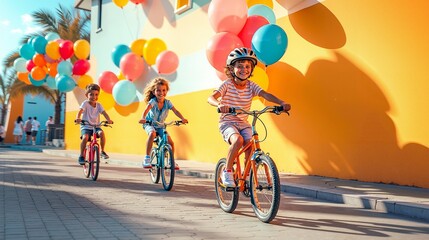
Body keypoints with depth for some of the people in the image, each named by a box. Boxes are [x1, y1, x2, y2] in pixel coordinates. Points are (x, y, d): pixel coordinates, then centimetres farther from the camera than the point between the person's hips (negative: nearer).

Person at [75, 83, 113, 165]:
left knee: (101, 133, -28)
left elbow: (104, 113, -8)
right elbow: (80, 111, -22)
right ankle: (81, 156, -13)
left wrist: (109, 120, -29)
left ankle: (102, 151, -10)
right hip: (86, 126, -2)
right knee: (85, 137, -29)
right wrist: (78, 118, -43)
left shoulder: (98, 105, 5)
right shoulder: (85, 103, -5)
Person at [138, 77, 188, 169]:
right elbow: (147, 109, -38)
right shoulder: (153, 101, -22)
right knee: (152, 134, -38)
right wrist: (143, 118, -58)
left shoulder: (167, 102, -13)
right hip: (149, 124, -4)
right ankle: (147, 158, -29)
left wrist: (182, 118, -41)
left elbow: (175, 111, -23)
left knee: (171, 143, -9)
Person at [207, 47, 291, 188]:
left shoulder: (251, 86, -1)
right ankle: (227, 171, -12)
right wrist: (219, 105, -48)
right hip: (227, 122, -4)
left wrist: (282, 103, -34)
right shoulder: (227, 84, -11)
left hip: (243, 123, 4)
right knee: (238, 140, -32)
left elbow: (265, 94, -16)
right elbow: (211, 98, -25)